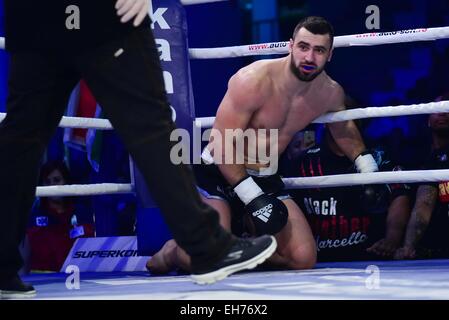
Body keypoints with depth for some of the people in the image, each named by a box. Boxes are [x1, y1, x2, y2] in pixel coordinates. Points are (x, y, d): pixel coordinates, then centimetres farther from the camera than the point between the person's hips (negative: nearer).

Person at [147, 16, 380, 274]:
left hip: (266, 180, 6)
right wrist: (252, 197, -28)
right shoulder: (254, 81, -22)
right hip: (218, 175, -6)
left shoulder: (330, 93, -1)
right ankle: (174, 251, 9)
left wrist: (368, 169, 15)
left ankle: (241, 234, 16)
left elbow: (343, 129, 24)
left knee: (304, 259, -9)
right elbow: (222, 145, -23)